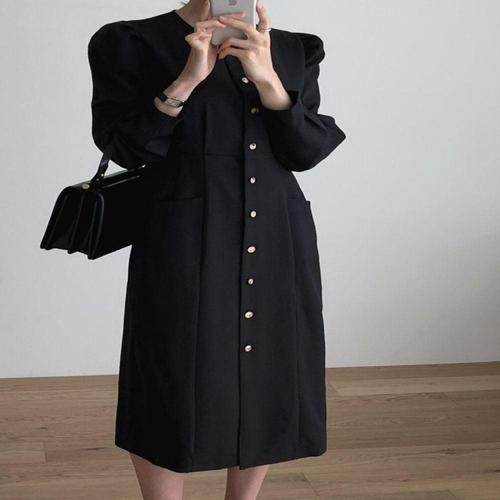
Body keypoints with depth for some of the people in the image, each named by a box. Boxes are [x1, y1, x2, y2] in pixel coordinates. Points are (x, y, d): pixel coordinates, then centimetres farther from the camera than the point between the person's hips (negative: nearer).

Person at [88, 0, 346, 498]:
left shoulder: (294, 50, 9)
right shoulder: (133, 42, -1)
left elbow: (308, 151, 0)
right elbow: (124, 147, -7)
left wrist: (267, 79, -14)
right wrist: (187, 79, -18)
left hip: (279, 244, 4)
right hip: (185, 245, -4)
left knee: (268, 389, 9)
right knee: (171, 397, -1)